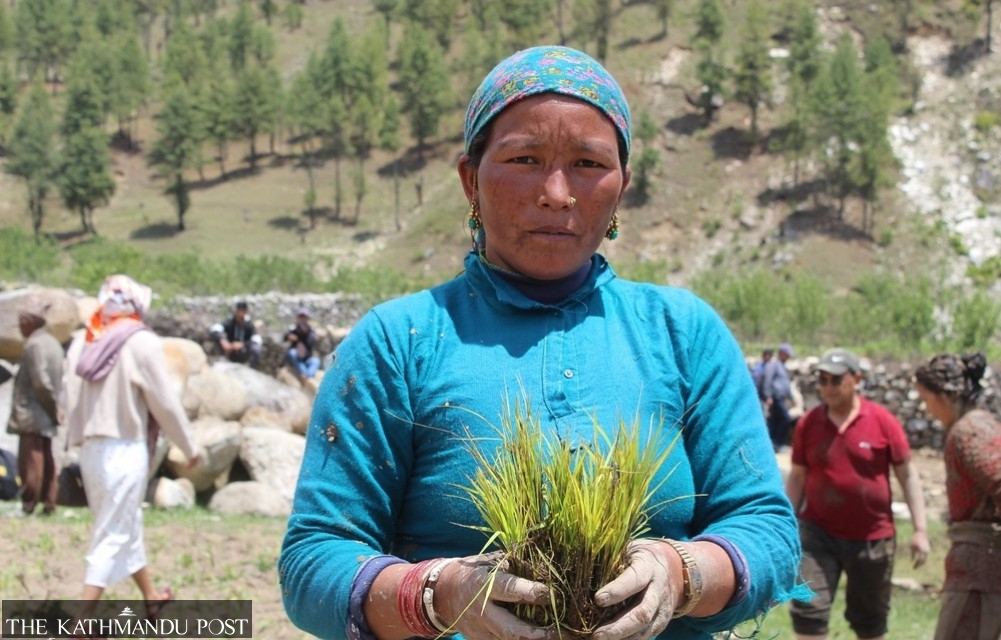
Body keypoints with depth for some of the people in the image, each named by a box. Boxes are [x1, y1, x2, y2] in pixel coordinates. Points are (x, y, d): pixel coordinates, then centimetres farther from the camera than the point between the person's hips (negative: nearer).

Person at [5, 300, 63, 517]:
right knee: (46, 458, 11)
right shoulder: (52, 343, 14)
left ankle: (28, 505, -4)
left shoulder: (34, 345, -15)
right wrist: (53, 409, 12)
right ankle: (48, 504, 13)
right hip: (46, 418, 9)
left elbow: (41, 382, -21)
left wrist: (52, 408, -11)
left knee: (30, 461, -6)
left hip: (31, 415, -9)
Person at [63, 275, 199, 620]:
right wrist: (189, 446, 2)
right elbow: (165, 401, -9)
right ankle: (82, 623, -5)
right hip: (124, 449, -7)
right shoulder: (142, 342, -12)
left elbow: (71, 399, 4)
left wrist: (77, 441, 13)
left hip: (90, 448, 7)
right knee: (113, 535, -1)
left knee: (126, 524, 21)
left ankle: (151, 596, 38)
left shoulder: (82, 342, 4)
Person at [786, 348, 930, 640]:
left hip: (872, 537, -1)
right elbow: (797, 477, 8)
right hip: (818, 534, 1)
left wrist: (920, 530, -5)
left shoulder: (882, 421, -6)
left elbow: (907, 474, -2)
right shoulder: (808, 423, 0)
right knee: (807, 610, -10)